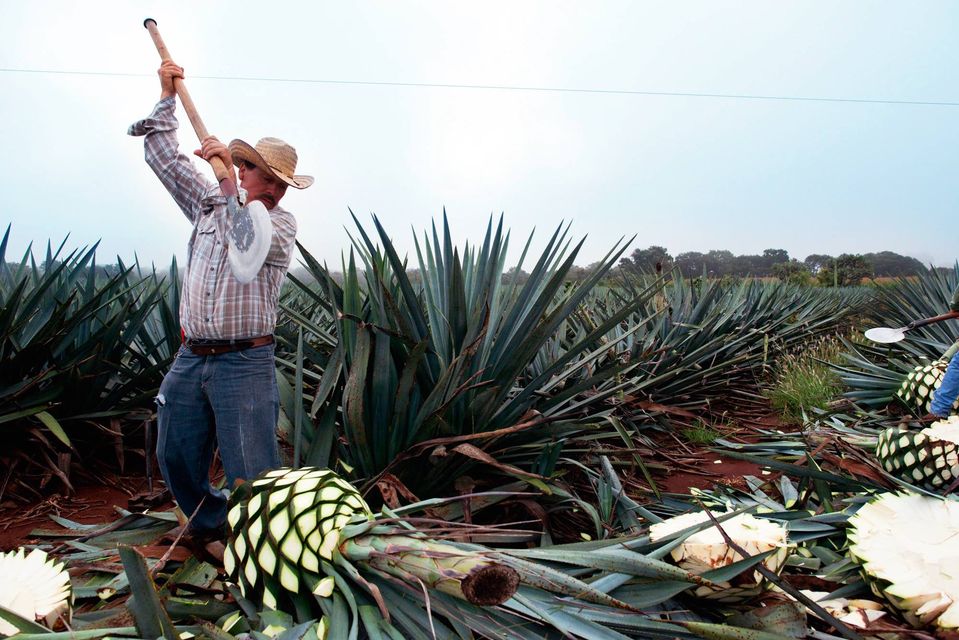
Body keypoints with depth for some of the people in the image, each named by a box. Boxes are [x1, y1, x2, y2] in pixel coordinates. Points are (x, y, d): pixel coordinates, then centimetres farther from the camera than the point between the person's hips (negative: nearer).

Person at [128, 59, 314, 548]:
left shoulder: (282, 223, -4)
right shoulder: (211, 203, 13)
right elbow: (162, 157, 19)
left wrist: (228, 179, -33)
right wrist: (167, 96, 17)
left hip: (243, 364, -6)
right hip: (190, 358, 7)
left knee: (251, 472, -6)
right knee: (176, 457, 15)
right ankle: (210, 523, 37)